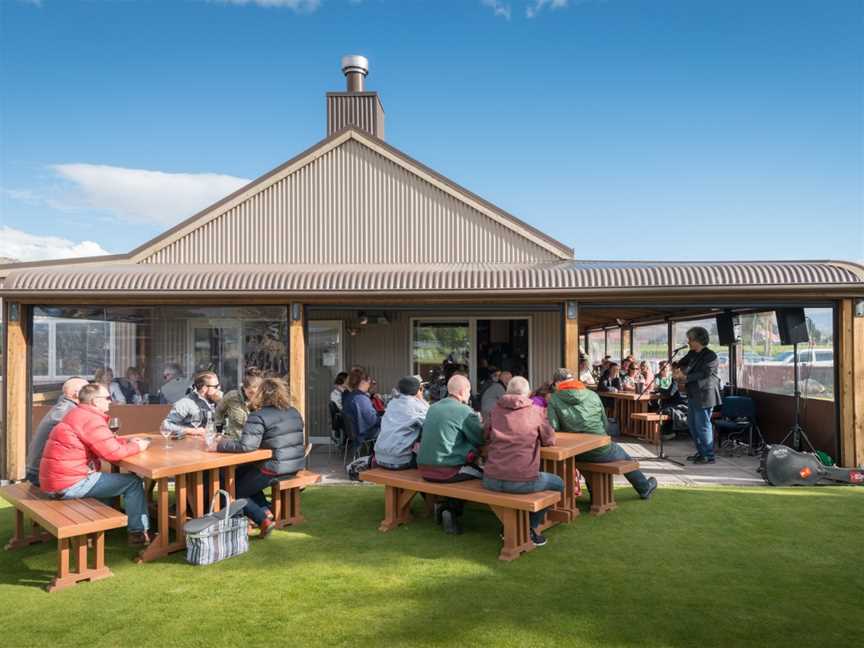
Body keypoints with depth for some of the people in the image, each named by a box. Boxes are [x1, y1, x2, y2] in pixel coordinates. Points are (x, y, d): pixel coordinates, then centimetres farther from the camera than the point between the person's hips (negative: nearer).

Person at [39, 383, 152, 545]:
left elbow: (106, 442, 22)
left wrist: (127, 441, 10)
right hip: (69, 484, -10)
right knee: (133, 482, -3)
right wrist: (136, 446, -6)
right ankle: (138, 532, 6)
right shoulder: (91, 419, -17)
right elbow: (113, 453, -23)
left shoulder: (78, 414, 14)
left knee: (111, 476, 30)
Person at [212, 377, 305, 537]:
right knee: (243, 473, 28)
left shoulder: (258, 417, -16)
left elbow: (246, 445, -26)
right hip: (295, 466, 8)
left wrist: (219, 445, -12)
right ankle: (265, 511, 16)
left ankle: (263, 520, 1)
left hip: (275, 469, -8)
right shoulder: (294, 412, 9)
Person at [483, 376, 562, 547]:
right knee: (558, 483, 25)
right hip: (523, 482, -3)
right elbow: (550, 440, 11)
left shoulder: (495, 411, 6)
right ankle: (531, 528, 25)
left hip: (491, 481, 3)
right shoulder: (536, 411, 0)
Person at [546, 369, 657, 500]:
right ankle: (644, 487, 50)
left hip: (577, 454, 0)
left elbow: (553, 429, -16)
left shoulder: (553, 400, -6)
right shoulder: (592, 395, 3)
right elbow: (605, 424, 8)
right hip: (601, 450, 0)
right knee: (624, 456, 31)